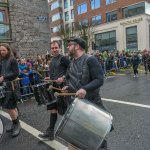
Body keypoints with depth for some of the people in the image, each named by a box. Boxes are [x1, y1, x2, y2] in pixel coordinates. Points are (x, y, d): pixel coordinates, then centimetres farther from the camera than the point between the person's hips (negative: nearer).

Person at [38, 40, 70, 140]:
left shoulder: (63, 59, -11)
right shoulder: (52, 60, 14)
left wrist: (63, 78, -26)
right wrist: (50, 78, 9)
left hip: (62, 88, -8)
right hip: (54, 88, 9)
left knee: (64, 111, 1)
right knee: (53, 109, 14)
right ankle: (50, 132, 25)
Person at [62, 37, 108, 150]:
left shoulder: (90, 60, -17)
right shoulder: (72, 62, 7)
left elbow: (99, 80, -23)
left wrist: (85, 89, -36)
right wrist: (68, 86, -1)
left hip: (92, 101, -6)